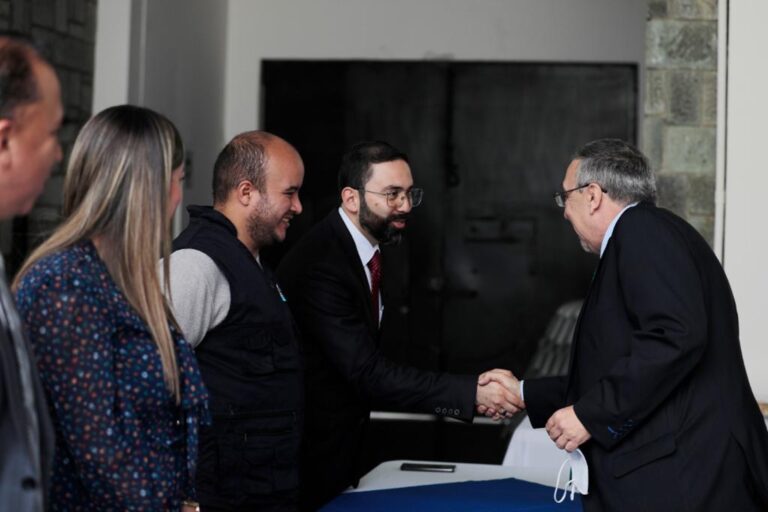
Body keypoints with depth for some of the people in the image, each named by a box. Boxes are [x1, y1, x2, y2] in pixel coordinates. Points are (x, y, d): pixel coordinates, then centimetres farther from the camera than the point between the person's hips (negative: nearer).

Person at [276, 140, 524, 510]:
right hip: (310, 457, -8)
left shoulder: (363, 248, 5)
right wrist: (473, 391, -32)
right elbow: (368, 372, -29)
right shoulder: (319, 266, -24)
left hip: (341, 451, 9)